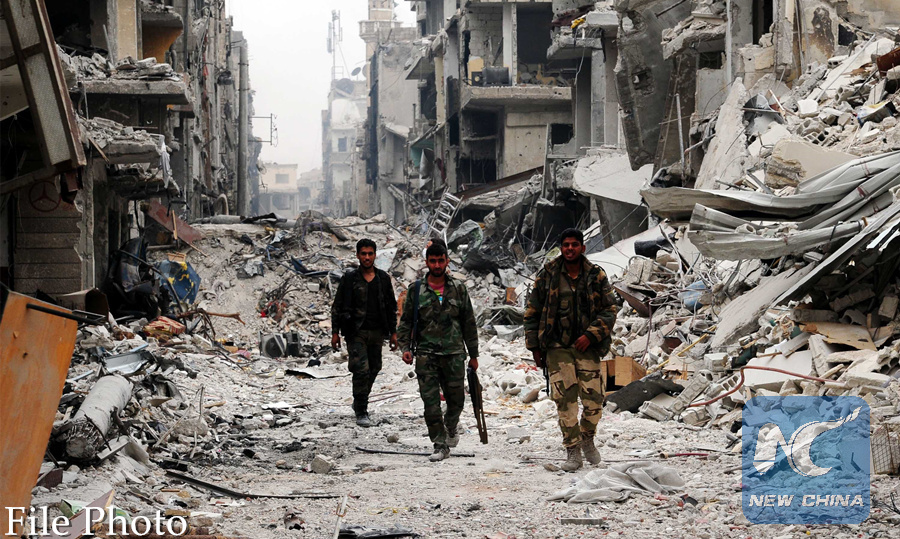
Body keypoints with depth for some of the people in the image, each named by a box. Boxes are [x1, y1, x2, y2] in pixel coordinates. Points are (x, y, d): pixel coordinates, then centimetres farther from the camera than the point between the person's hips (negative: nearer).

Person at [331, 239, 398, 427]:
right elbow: (337, 306, 1)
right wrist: (335, 332, -4)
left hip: (377, 333, 4)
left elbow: (391, 307, 13)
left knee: (373, 370, 11)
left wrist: (393, 332, 10)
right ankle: (361, 412, -9)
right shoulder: (349, 279, -1)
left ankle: (359, 402, 33)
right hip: (356, 332, -4)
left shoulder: (383, 278, 7)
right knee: (361, 370, -14)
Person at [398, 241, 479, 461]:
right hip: (426, 355, -1)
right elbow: (406, 321, 9)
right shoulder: (416, 290, 4)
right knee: (431, 403, -7)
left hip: (454, 354, 1)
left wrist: (473, 354, 10)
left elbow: (469, 323, 10)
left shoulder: (458, 288, 6)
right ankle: (440, 445, 1)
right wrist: (405, 347, -4)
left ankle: (450, 427, 38)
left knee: (456, 400, 7)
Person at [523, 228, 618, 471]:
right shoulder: (547, 275, 3)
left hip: (587, 346, 0)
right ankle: (573, 451, 3)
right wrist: (534, 347, 5)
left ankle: (587, 439, 22)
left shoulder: (596, 276, 3)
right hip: (557, 347, 0)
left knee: (594, 400, -5)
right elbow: (532, 312, 8)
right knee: (565, 400, -6)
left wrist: (590, 335, -10)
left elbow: (610, 310, 2)